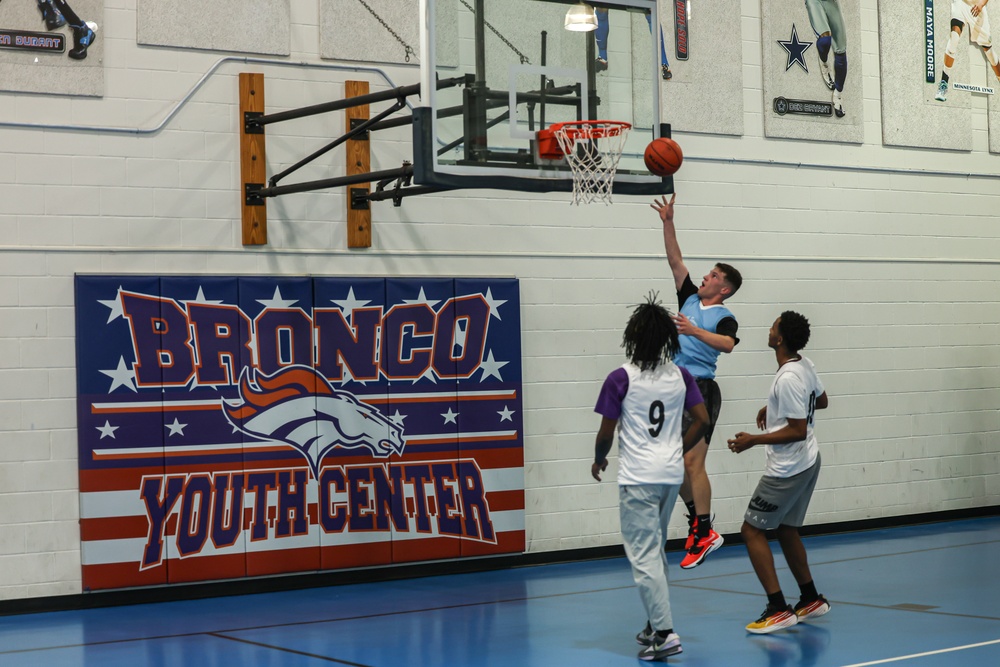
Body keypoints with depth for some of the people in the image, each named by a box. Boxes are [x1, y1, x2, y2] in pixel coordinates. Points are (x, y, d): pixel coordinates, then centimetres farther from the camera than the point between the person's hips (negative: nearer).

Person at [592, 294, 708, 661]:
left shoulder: (620, 379, -11)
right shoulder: (680, 376, 3)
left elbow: (606, 432, -8)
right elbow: (702, 420, 3)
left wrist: (599, 459, 11)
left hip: (637, 478, -6)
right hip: (671, 474, 6)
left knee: (644, 555, -3)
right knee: (655, 551, 20)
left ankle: (665, 633, -10)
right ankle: (654, 624, 27)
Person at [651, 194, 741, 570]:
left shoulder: (724, 317, -5)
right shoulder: (689, 299, 13)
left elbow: (728, 344, -26)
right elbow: (676, 261, 11)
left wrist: (695, 331, -38)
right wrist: (668, 223, 4)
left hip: (700, 391, -7)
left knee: (693, 462, -11)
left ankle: (704, 535, -7)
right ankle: (696, 518, 24)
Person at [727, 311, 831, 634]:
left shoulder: (787, 379, -24)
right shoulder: (805, 365, 4)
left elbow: (798, 431, -24)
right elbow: (821, 400, 21)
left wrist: (754, 440, -20)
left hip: (787, 470, -10)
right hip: (807, 462, 10)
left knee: (752, 531, -4)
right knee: (787, 531, 20)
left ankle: (778, 609, -6)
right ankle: (811, 600, 28)